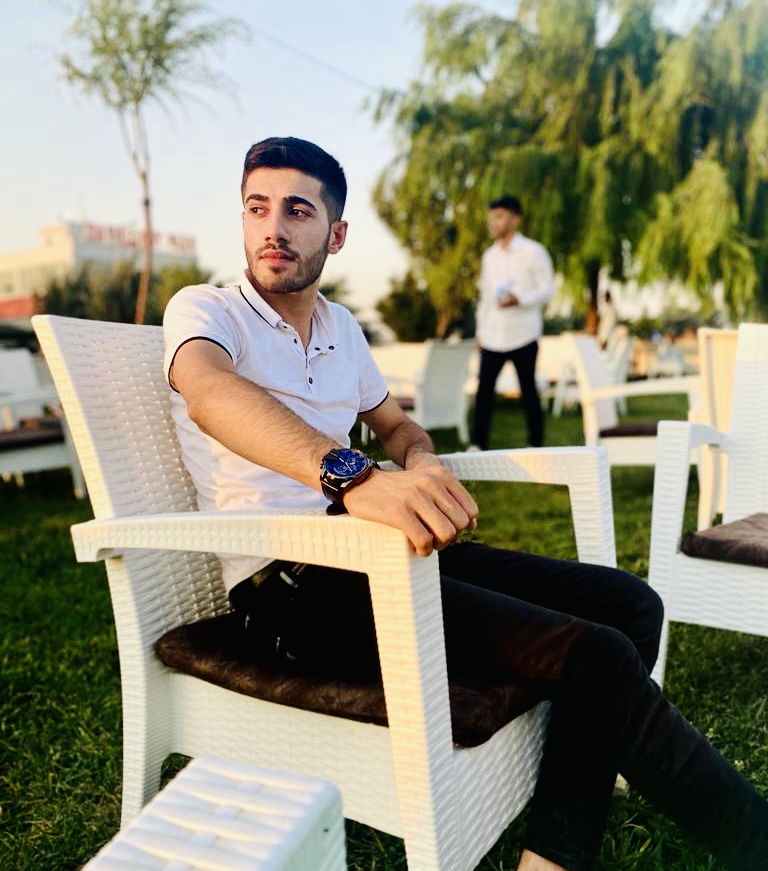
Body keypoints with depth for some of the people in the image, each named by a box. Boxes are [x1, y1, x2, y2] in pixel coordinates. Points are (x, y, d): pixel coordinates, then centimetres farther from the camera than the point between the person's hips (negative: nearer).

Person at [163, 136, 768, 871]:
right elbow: (210, 395, -25)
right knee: (593, 656, -21)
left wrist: (421, 462, 5)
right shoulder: (203, 309, -1)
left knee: (627, 603, -4)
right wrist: (351, 477, -44)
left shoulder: (340, 327, 19)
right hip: (289, 585, -8)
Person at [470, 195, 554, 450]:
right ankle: (478, 445, 1)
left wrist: (518, 299, -22)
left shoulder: (533, 252, -3)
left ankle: (535, 445, 15)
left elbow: (547, 289, -5)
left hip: (523, 334, -4)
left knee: (528, 390, 4)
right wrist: (480, 331, 15)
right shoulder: (489, 255, 15)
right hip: (492, 336, 4)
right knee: (484, 388, -3)